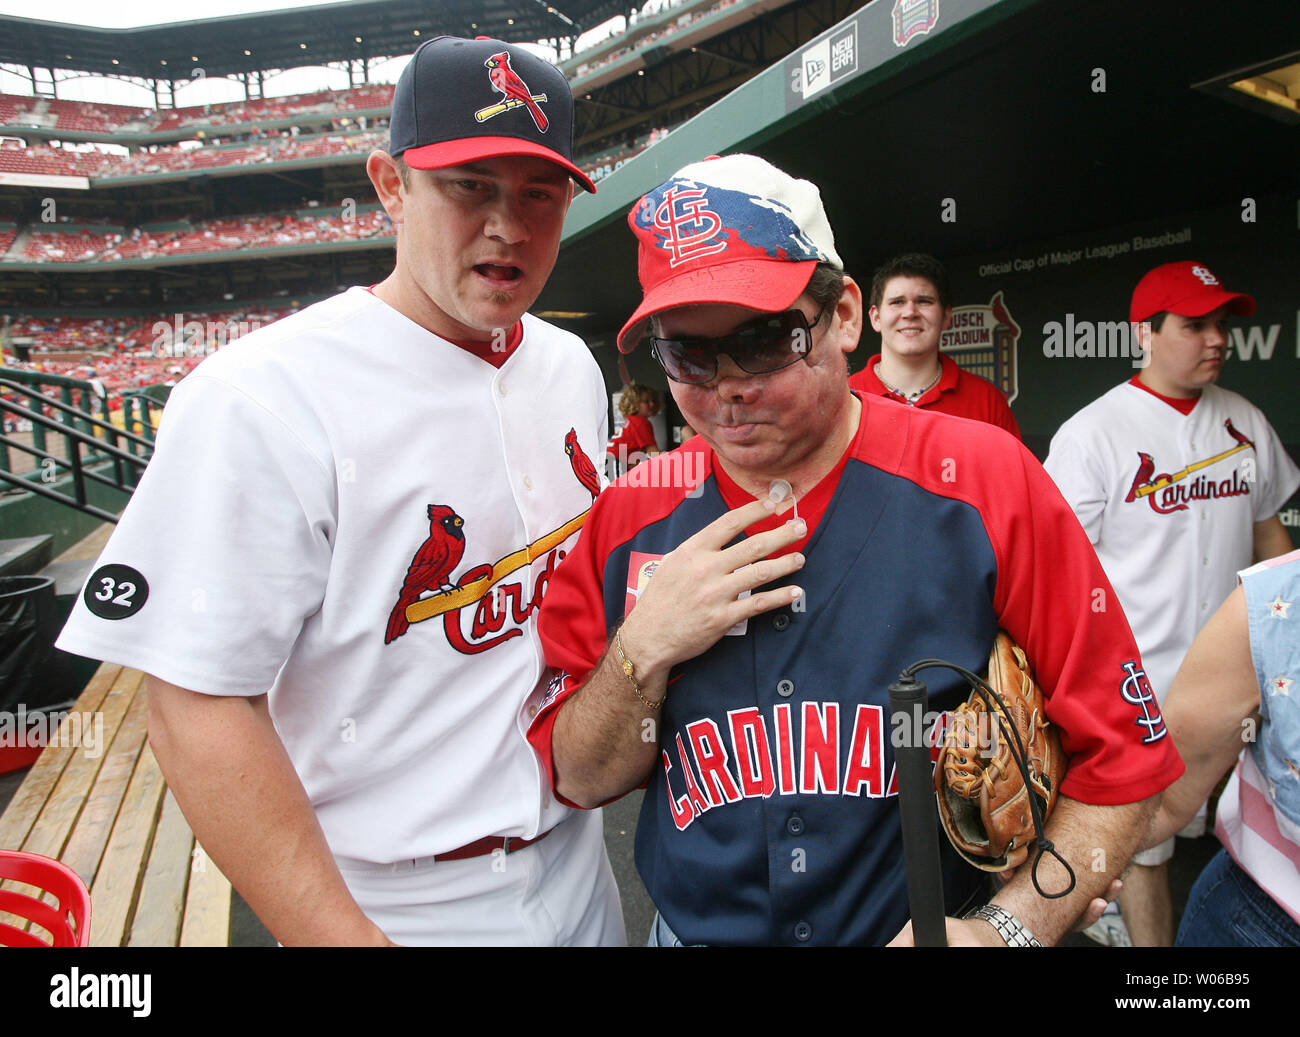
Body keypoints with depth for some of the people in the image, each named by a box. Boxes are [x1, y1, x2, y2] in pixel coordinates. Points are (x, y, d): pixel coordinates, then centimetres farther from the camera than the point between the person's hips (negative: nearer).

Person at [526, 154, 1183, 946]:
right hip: (695, 927, 2)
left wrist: (1009, 927, -23)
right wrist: (644, 651, -22)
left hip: (934, 922, -1)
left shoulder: (985, 482, -16)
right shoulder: (631, 517, -10)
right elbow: (578, 780, -6)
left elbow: (1123, 757, -12)